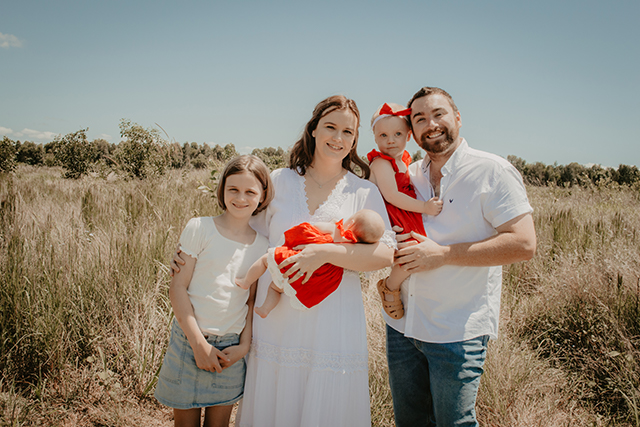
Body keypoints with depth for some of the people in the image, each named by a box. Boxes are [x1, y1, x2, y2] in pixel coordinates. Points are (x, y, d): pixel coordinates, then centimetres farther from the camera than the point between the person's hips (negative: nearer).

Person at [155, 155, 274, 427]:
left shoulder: (262, 246, 2)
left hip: (230, 346, 3)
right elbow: (177, 287, -9)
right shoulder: (199, 228, -8)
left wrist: (244, 345, -4)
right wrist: (198, 343, -11)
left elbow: (254, 302, 7)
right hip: (190, 338, -2)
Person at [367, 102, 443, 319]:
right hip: (390, 219, -10)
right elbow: (391, 196, -24)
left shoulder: (403, 159, 13)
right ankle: (390, 287, 0)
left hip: (406, 215, 10)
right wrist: (424, 207, -24)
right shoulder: (381, 162, -16)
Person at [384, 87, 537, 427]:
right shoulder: (408, 176, 7)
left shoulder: (493, 172, -9)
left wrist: (442, 254, -21)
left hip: (458, 332, -5)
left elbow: (523, 244, -18)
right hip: (401, 323, 6)